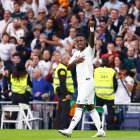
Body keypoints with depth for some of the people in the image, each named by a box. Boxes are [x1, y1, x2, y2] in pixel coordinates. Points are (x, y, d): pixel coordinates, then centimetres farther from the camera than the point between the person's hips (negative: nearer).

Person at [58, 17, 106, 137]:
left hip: (88, 81, -9)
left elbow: (92, 40, -23)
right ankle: (101, 131, 12)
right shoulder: (76, 53, 18)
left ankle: (70, 130, -20)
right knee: (90, 107, 9)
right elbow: (69, 67, 13)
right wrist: (75, 61, -7)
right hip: (80, 83, 9)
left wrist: (92, 28, -39)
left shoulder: (89, 50, -3)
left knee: (79, 106, -13)